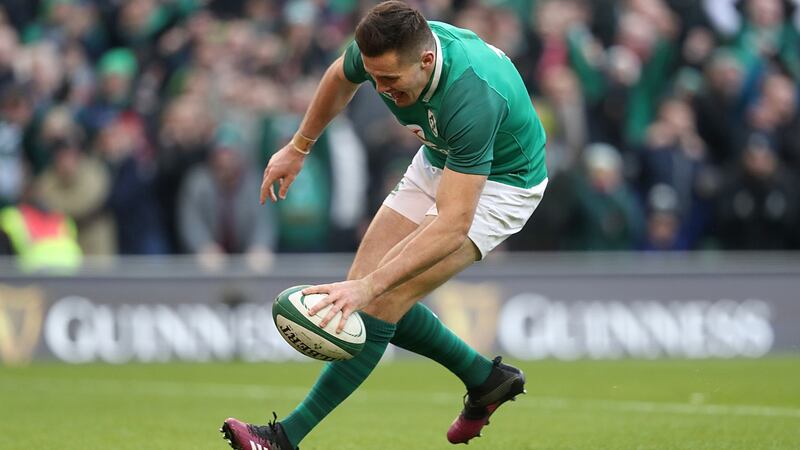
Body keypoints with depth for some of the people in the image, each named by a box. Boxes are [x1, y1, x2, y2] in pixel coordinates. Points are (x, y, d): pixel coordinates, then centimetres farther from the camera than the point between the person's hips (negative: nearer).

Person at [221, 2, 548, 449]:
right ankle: (485, 378, 20)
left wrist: (370, 286, -49)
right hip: (439, 161, 8)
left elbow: (453, 226, -44)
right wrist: (299, 148, 15)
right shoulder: (381, 50, -22)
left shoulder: (472, 100, -42)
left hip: (497, 182, -8)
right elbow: (341, 78, 7)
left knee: (383, 300, -19)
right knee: (372, 295, 2)